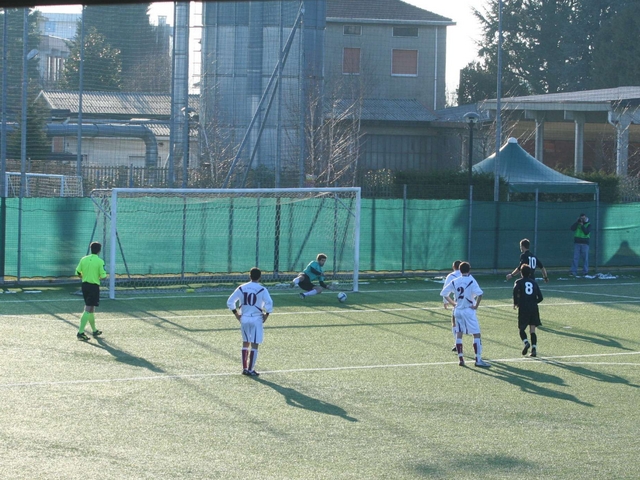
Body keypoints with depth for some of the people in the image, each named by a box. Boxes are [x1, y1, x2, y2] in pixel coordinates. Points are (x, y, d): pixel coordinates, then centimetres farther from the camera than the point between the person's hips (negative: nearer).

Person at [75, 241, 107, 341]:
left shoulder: (84, 259, 3)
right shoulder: (100, 261, -11)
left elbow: (78, 272, 4)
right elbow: (103, 275, -14)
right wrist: (100, 277, 9)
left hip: (85, 285, 6)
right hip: (94, 286, -6)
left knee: (91, 309, 20)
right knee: (88, 310, -9)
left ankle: (94, 330, 32)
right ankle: (80, 332, -17)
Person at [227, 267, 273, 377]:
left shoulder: (242, 288, 2)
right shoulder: (262, 290, -9)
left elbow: (230, 302, 1)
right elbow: (269, 303, -20)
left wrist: (236, 314, 8)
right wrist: (266, 315, -6)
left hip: (244, 318, 4)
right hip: (256, 319, -4)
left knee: (245, 343, 16)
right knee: (254, 345, 1)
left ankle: (244, 368, 16)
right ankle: (250, 369, 0)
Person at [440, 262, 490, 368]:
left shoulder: (454, 282, 3)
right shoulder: (471, 281, -11)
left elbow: (444, 293, 8)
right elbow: (479, 294, -25)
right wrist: (476, 305, -11)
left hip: (458, 310, 5)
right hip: (469, 310, -5)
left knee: (458, 334, 12)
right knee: (476, 335, -2)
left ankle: (460, 359, 11)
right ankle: (478, 360, -7)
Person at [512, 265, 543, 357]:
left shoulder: (519, 282, 3)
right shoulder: (534, 282, 12)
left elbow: (515, 291, -18)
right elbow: (540, 297, 8)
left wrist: (515, 303, -5)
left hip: (523, 308, -3)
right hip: (534, 308, 3)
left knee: (521, 328, 8)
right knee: (532, 330, 6)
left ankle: (526, 342, -19)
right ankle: (534, 348, -7)